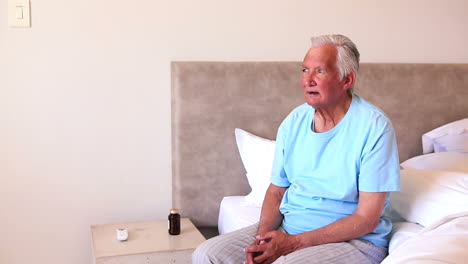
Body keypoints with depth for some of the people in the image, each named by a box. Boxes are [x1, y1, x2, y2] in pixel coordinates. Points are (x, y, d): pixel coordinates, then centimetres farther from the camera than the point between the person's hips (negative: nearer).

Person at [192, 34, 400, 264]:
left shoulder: (374, 127, -14)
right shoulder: (294, 122, 3)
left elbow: (366, 218, -15)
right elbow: (276, 190, 10)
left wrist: (294, 243, -19)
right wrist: (263, 237, -10)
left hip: (353, 239, -5)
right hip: (287, 228, 5)